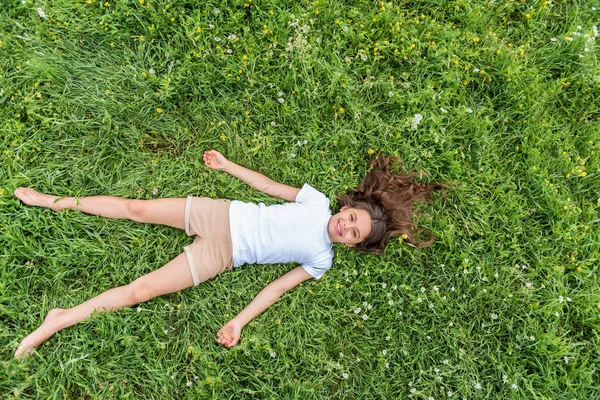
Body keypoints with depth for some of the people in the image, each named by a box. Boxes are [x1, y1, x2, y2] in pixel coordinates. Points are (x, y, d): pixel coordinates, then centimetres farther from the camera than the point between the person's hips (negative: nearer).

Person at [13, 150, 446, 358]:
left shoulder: (321, 261, -3)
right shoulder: (318, 201, -1)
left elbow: (279, 286, -5)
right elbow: (268, 184, 7)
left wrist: (240, 321, -15)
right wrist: (227, 164, 9)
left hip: (223, 255, -1)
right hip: (222, 215, 1)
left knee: (139, 291, -10)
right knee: (136, 207, 3)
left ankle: (59, 320, 6)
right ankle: (58, 201, 26)